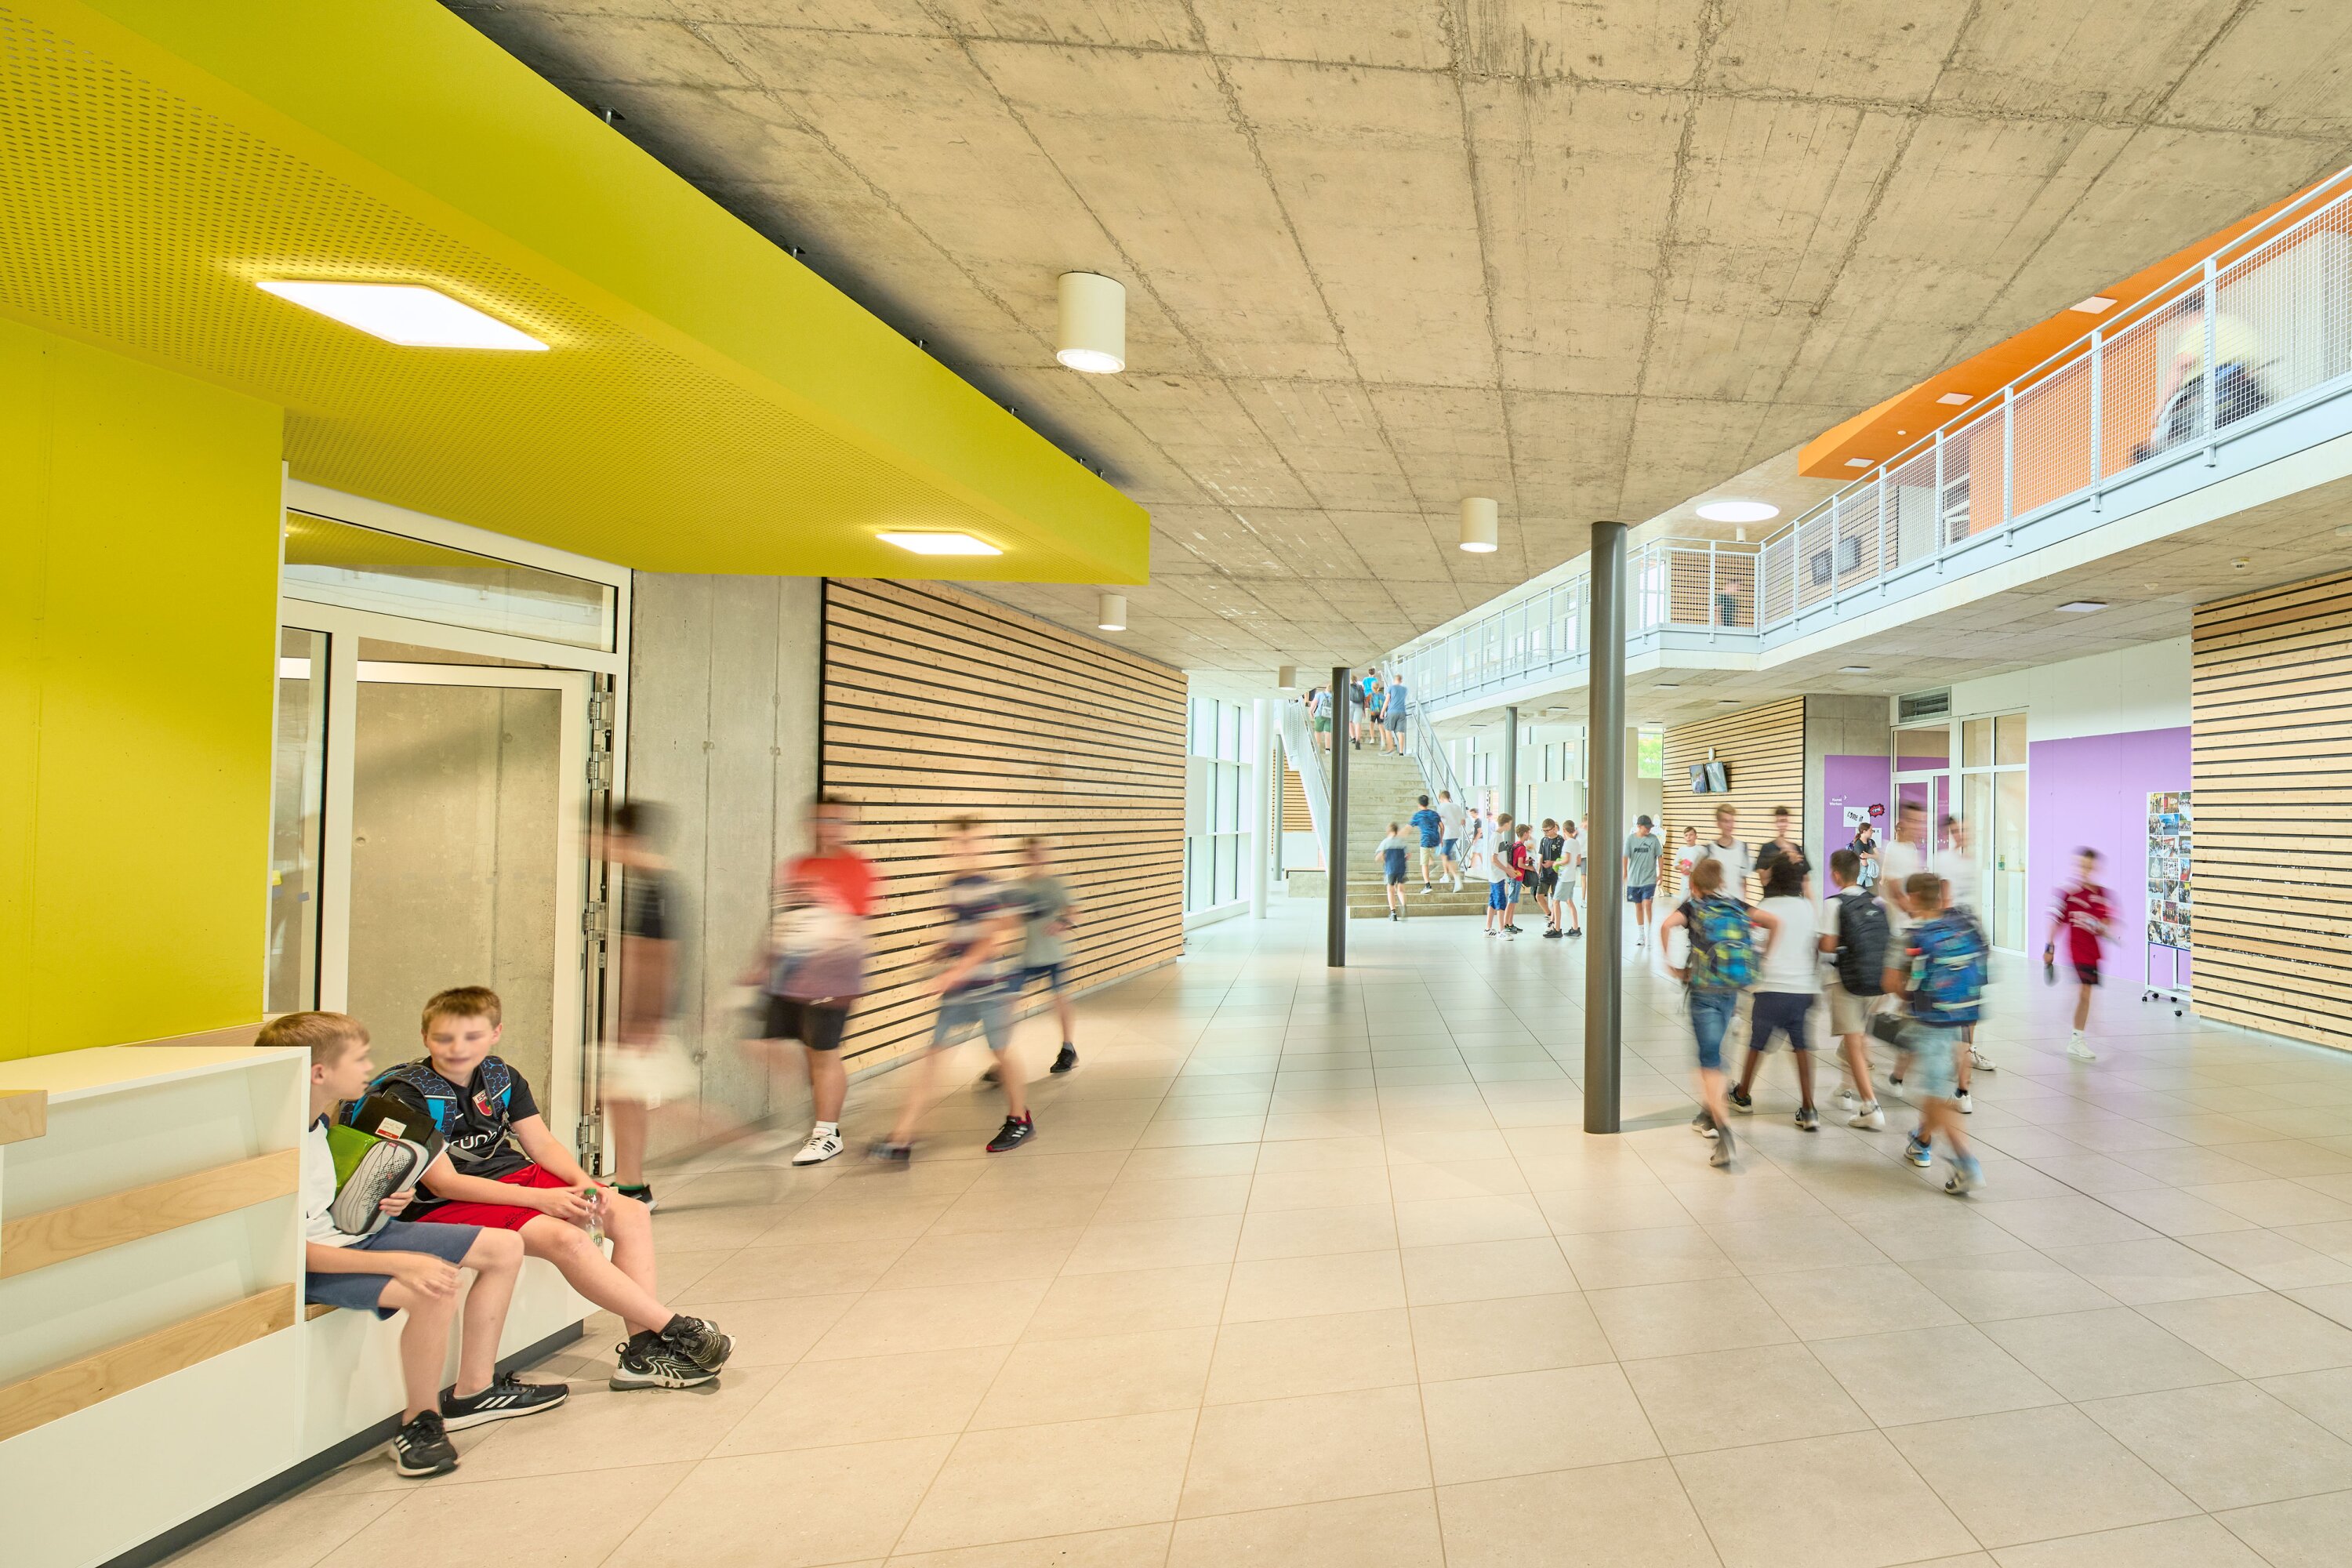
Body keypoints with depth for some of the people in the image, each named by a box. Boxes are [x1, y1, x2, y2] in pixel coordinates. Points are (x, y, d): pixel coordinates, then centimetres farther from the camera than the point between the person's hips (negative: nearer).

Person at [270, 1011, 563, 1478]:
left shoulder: (318, 1120, 6)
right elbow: (292, 1249, -27)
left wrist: (374, 1201, 3)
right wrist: (399, 1263, -33)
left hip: (348, 1231, 10)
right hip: (309, 1266, -10)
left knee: (505, 1247, 4)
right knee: (437, 1290, -36)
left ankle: (473, 1392, 14)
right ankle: (419, 1422, -12)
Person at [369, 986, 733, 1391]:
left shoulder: (501, 1076, 6)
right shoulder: (407, 1095, -13)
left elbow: (542, 1145, 7)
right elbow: (443, 1182, -18)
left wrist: (583, 1183, -14)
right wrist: (539, 1198, -26)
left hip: (515, 1176, 7)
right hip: (447, 1206, -7)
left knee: (632, 1214, -10)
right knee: (565, 1238, -31)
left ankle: (642, 1350, -13)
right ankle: (674, 1328, -20)